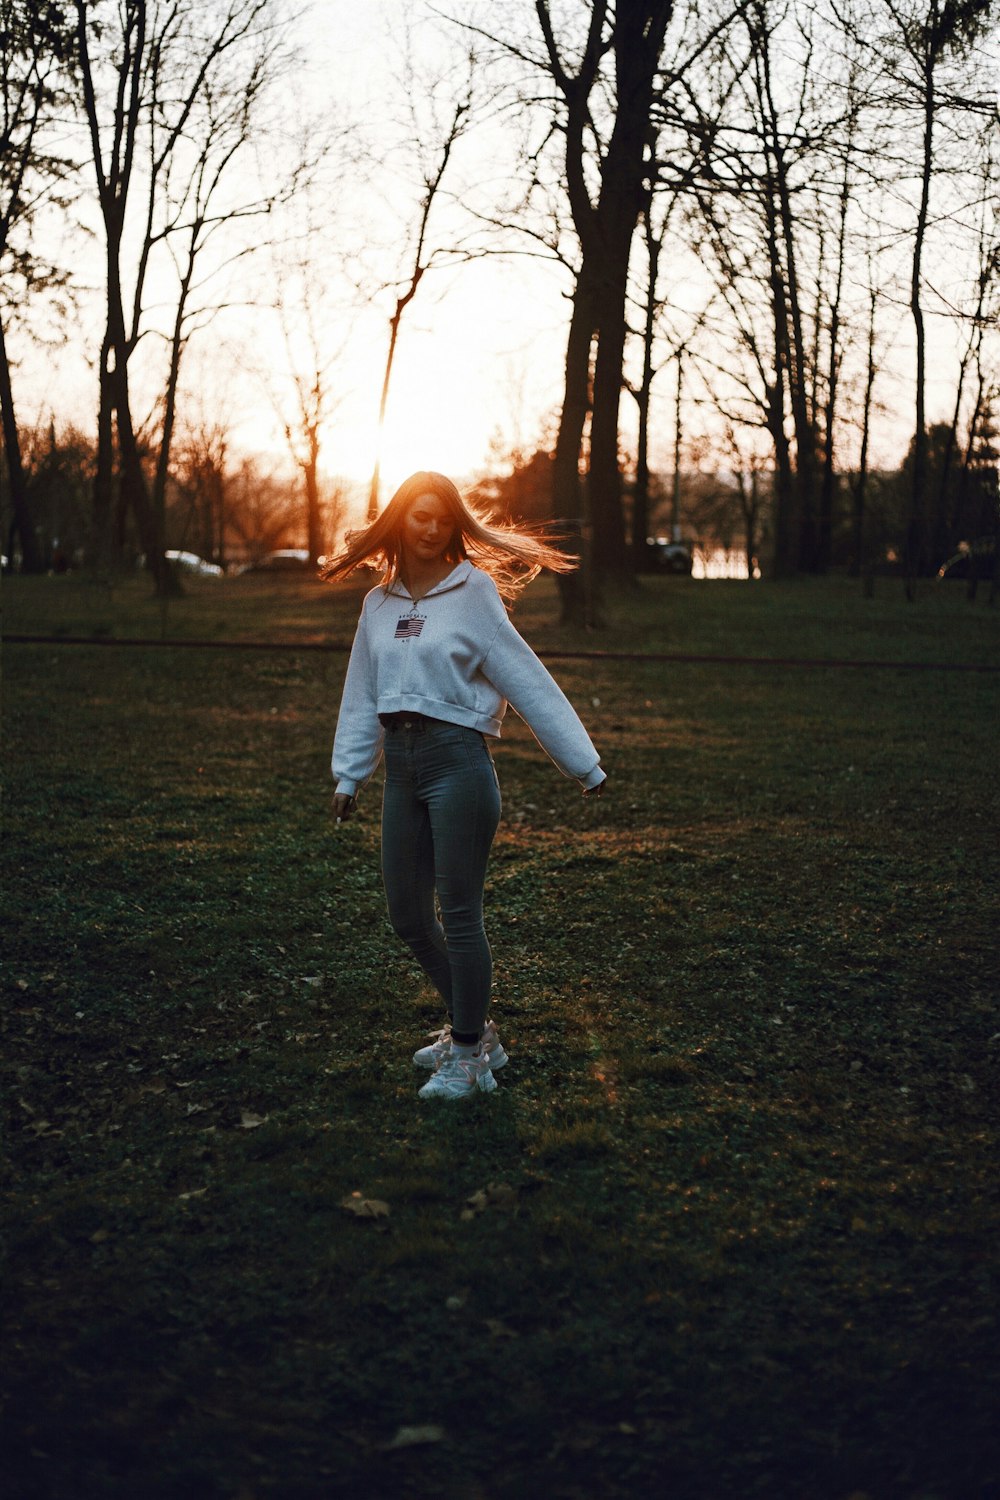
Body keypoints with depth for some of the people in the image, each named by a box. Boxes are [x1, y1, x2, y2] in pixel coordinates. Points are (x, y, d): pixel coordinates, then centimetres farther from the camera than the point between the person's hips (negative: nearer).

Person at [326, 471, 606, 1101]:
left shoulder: (474, 591, -3)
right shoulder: (378, 605, 14)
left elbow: (527, 681, -5)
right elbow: (362, 695, 20)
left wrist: (585, 763, -6)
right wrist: (349, 776, 19)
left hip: (458, 760, -6)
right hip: (401, 766, 6)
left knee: (459, 915, -3)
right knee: (407, 914, 11)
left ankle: (469, 1056, 10)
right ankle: (473, 1028, 29)